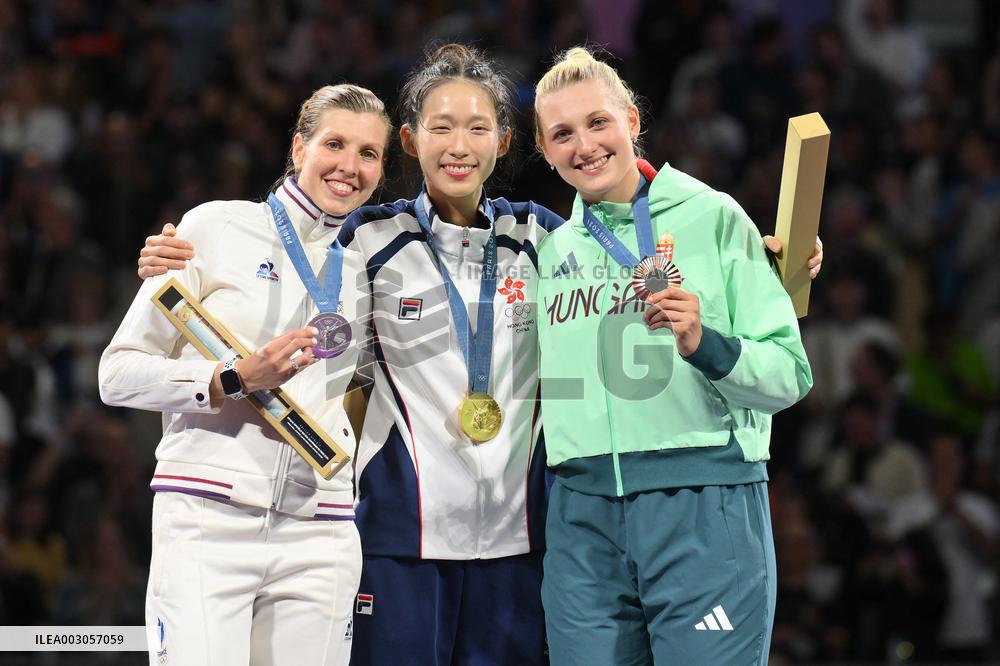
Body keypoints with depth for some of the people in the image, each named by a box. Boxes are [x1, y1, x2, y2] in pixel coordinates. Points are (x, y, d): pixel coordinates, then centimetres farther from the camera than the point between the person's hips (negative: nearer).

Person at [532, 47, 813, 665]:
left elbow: (789, 375, -4)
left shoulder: (711, 216, 1)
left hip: (705, 504, -4)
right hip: (583, 520, 4)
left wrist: (703, 346, -19)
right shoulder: (554, 248, 14)